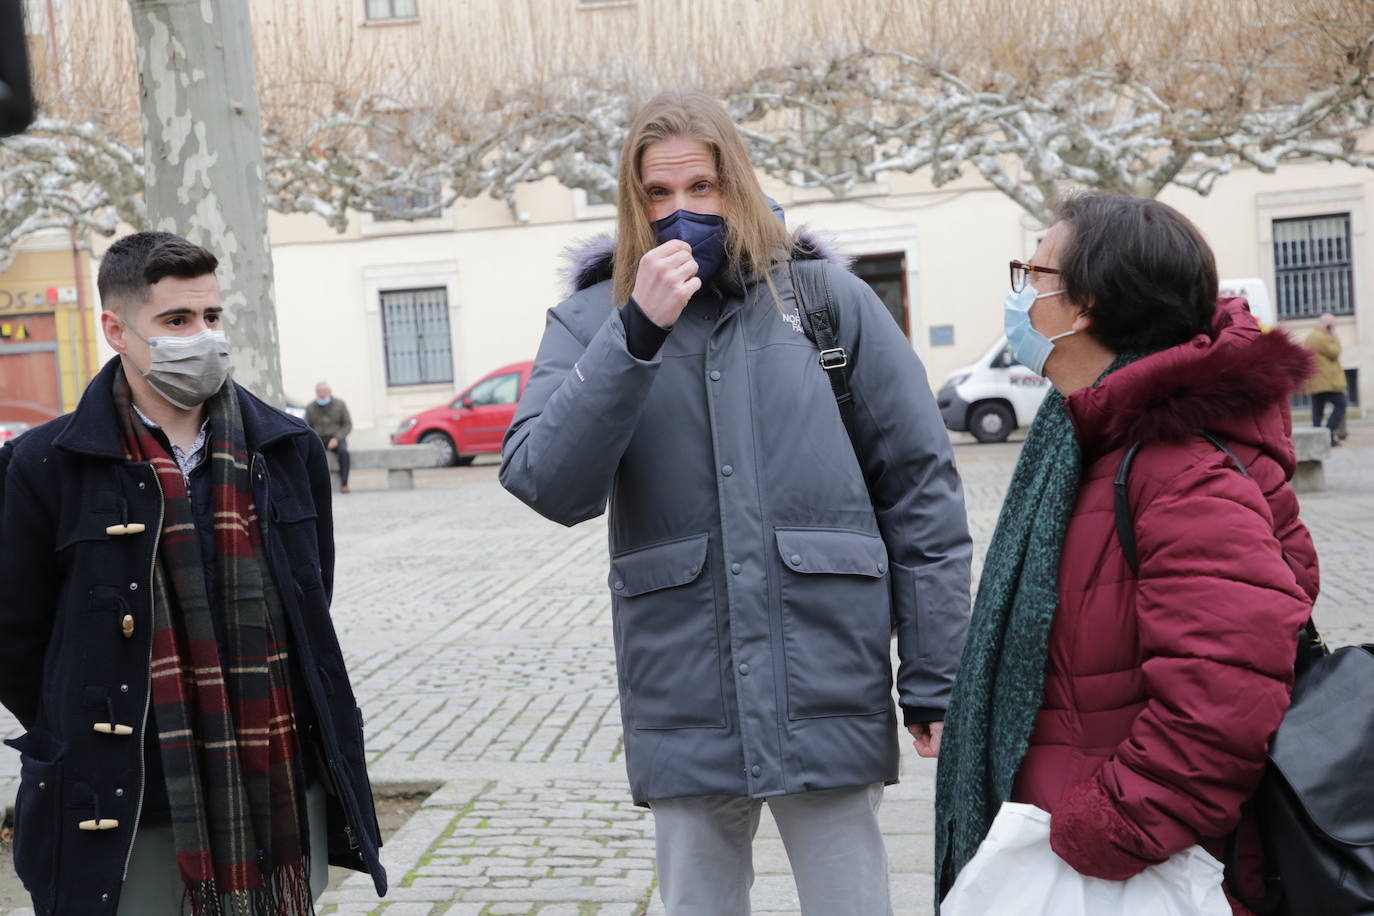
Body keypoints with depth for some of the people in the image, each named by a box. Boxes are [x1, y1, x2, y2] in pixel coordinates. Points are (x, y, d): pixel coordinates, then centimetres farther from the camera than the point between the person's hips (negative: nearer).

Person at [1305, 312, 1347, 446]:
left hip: (1315, 382, 10)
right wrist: (1335, 337, -4)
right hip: (1327, 380, -10)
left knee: (1318, 409, 6)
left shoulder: (1311, 336, 20)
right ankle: (1329, 433, -15)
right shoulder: (1322, 337, -13)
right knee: (1340, 404, -6)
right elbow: (1334, 352, -12)